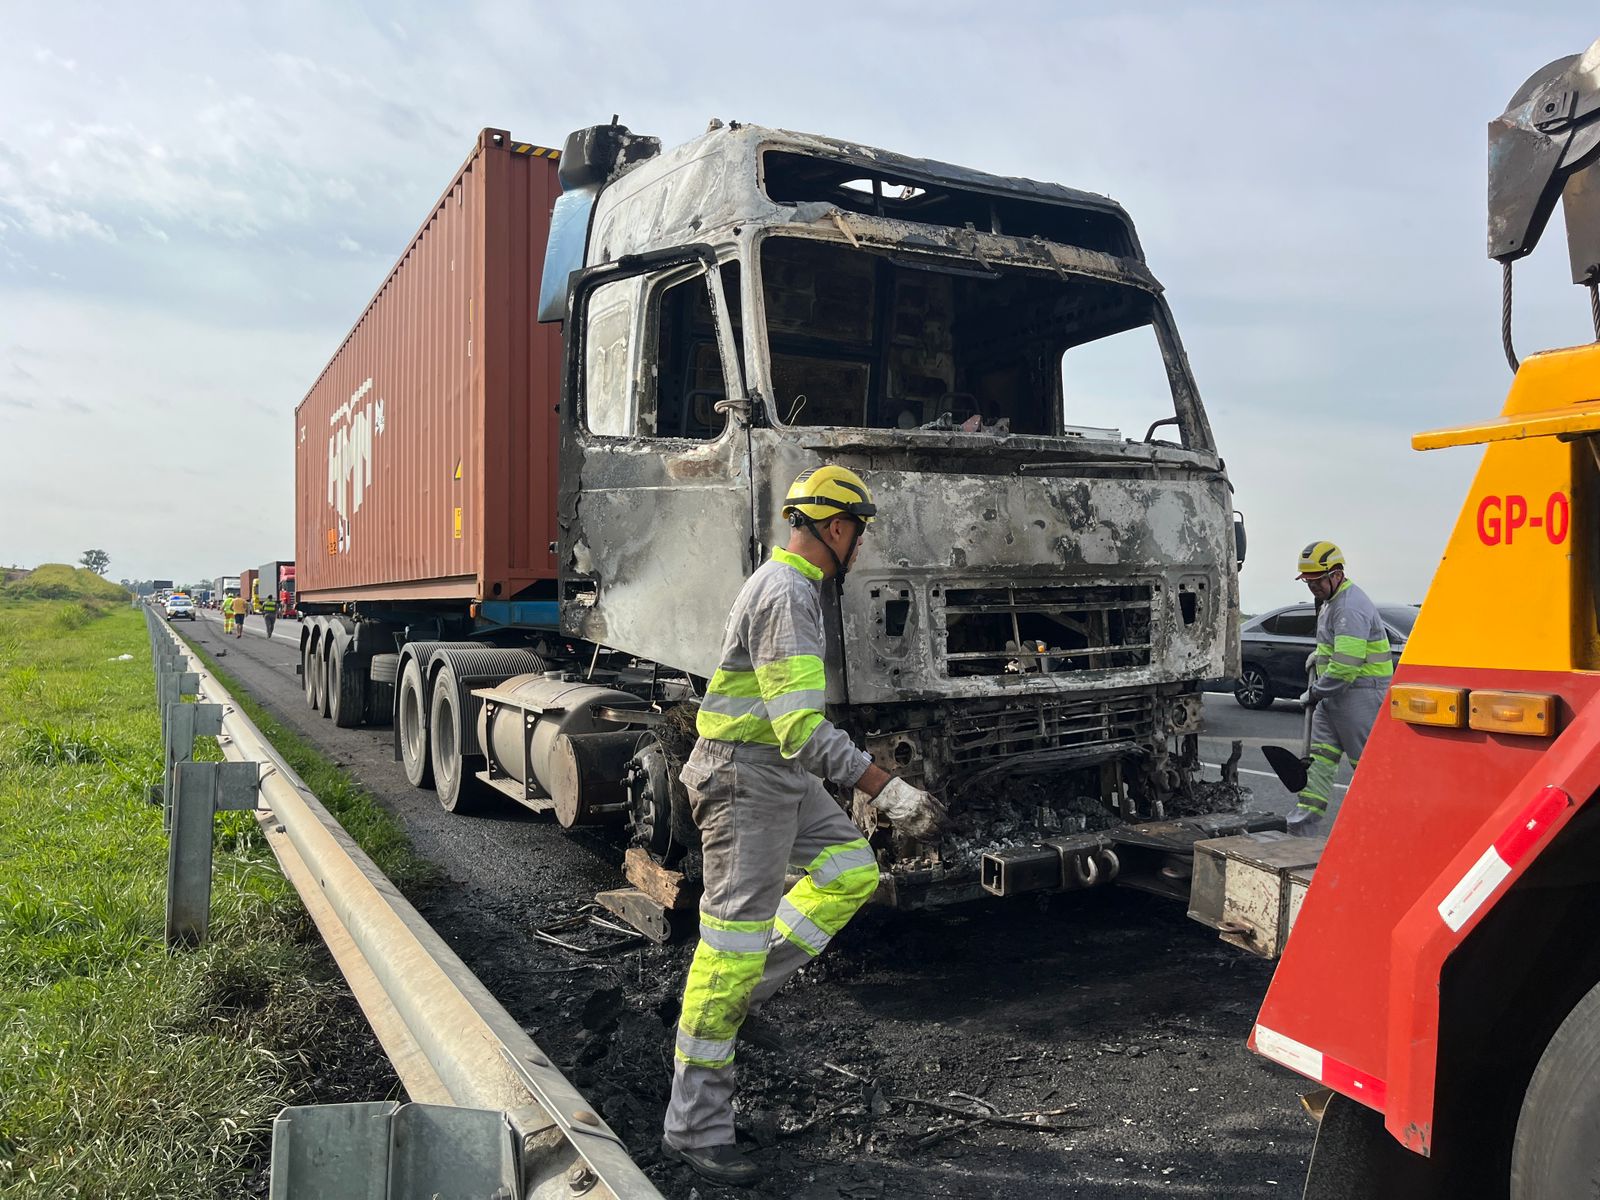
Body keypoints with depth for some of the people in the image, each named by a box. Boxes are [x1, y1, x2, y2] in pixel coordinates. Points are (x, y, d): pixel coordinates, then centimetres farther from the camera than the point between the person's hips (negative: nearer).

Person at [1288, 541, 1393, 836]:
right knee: (1320, 755, 5)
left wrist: (1315, 692, -15)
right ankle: (1307, 816, 3)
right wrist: (1318, 655, 15)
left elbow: (1346, 665, -26)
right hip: (1335, 693, 10)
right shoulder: (1330, 600, 14)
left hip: (1359, 693, -10)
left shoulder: (1350, 608, -21)